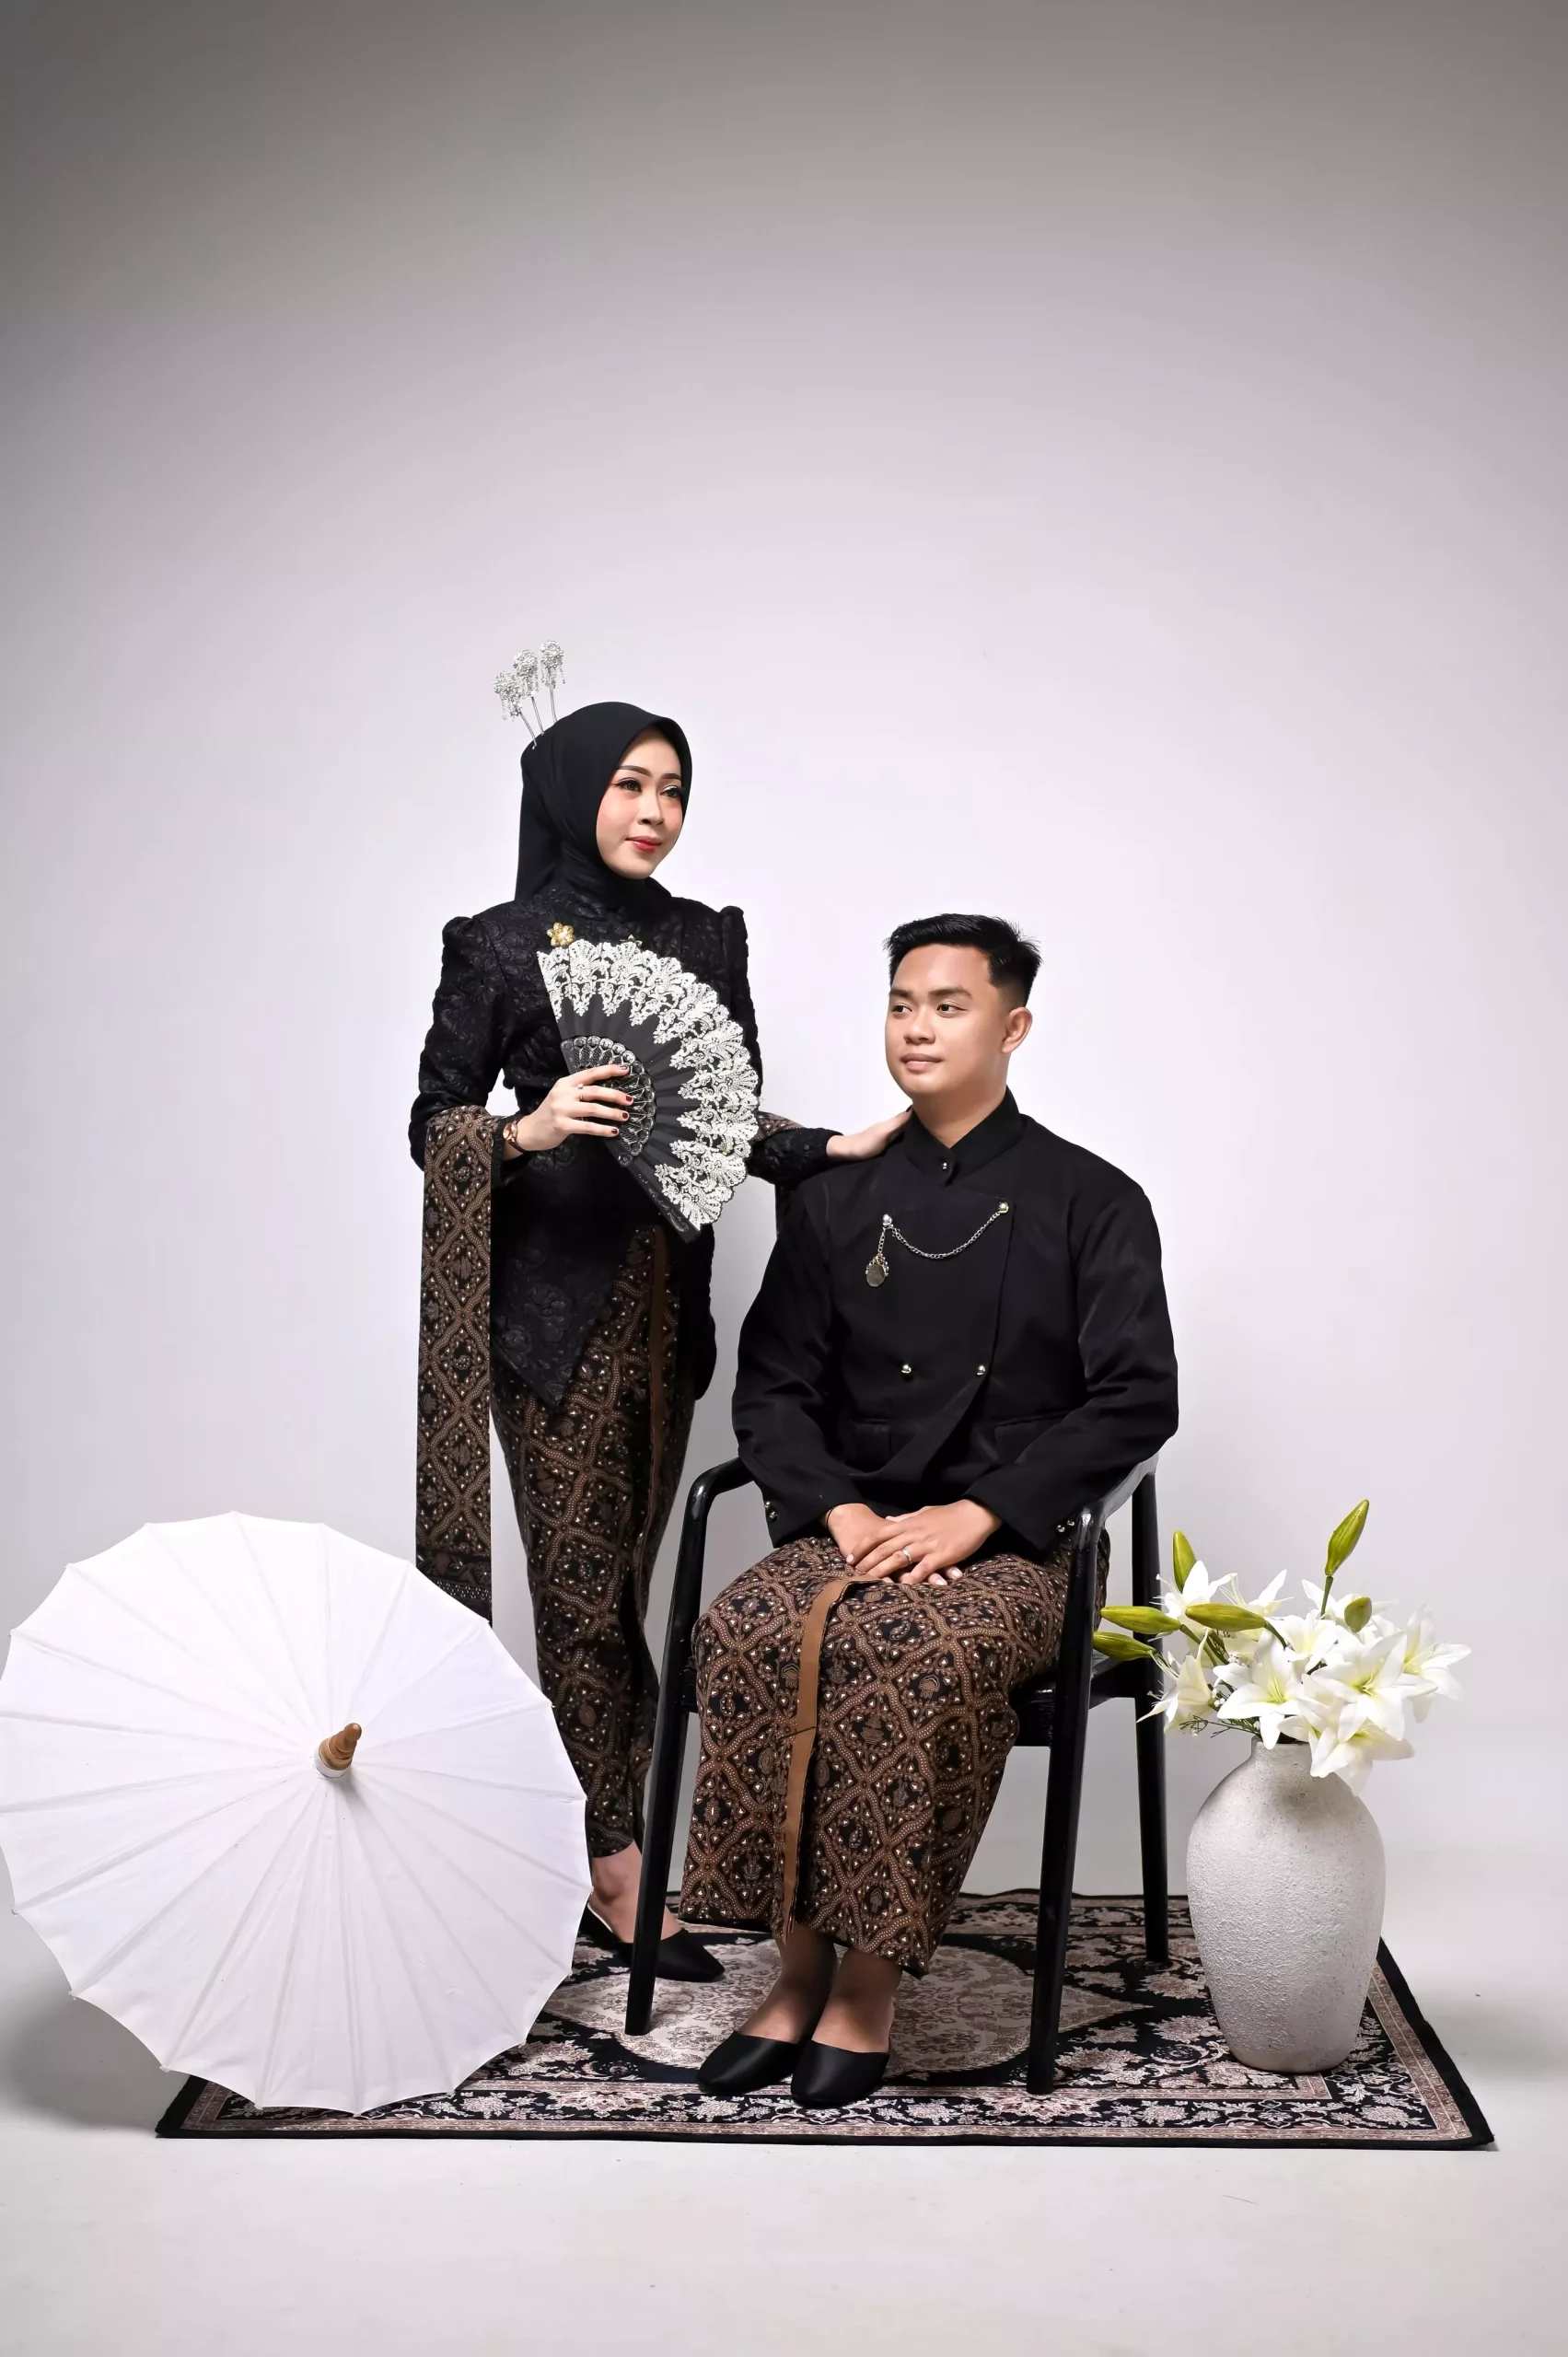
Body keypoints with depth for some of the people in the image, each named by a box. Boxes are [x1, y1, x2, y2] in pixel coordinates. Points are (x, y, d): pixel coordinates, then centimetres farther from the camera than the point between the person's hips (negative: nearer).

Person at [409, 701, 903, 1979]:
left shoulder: (710, 939, 11)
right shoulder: (499, 945, -1)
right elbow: (432, 1121, -2)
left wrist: (836, 1146, -6)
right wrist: (530, 1130, -22)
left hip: (666, 1294, 4)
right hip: (554, 1296, -4)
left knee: (624, 1582, 9)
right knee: (583, 1583, -1)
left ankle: (588, 1857, 20)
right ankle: (619, 1869, 10)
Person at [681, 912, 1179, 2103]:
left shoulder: (1092, 1201, 4)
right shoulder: (837, 1200, 14)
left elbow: (1136, 1399, -5)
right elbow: (772, 1388, 11)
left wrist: (978, 1513, -15)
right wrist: (842, 1511, -9)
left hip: (1015, 1545, -3)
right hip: (857, 1529, 3)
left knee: (928, 1653, -35)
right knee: (749, 1633, -29)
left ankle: (872, 1980, -19)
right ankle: (799, 1964, -16)